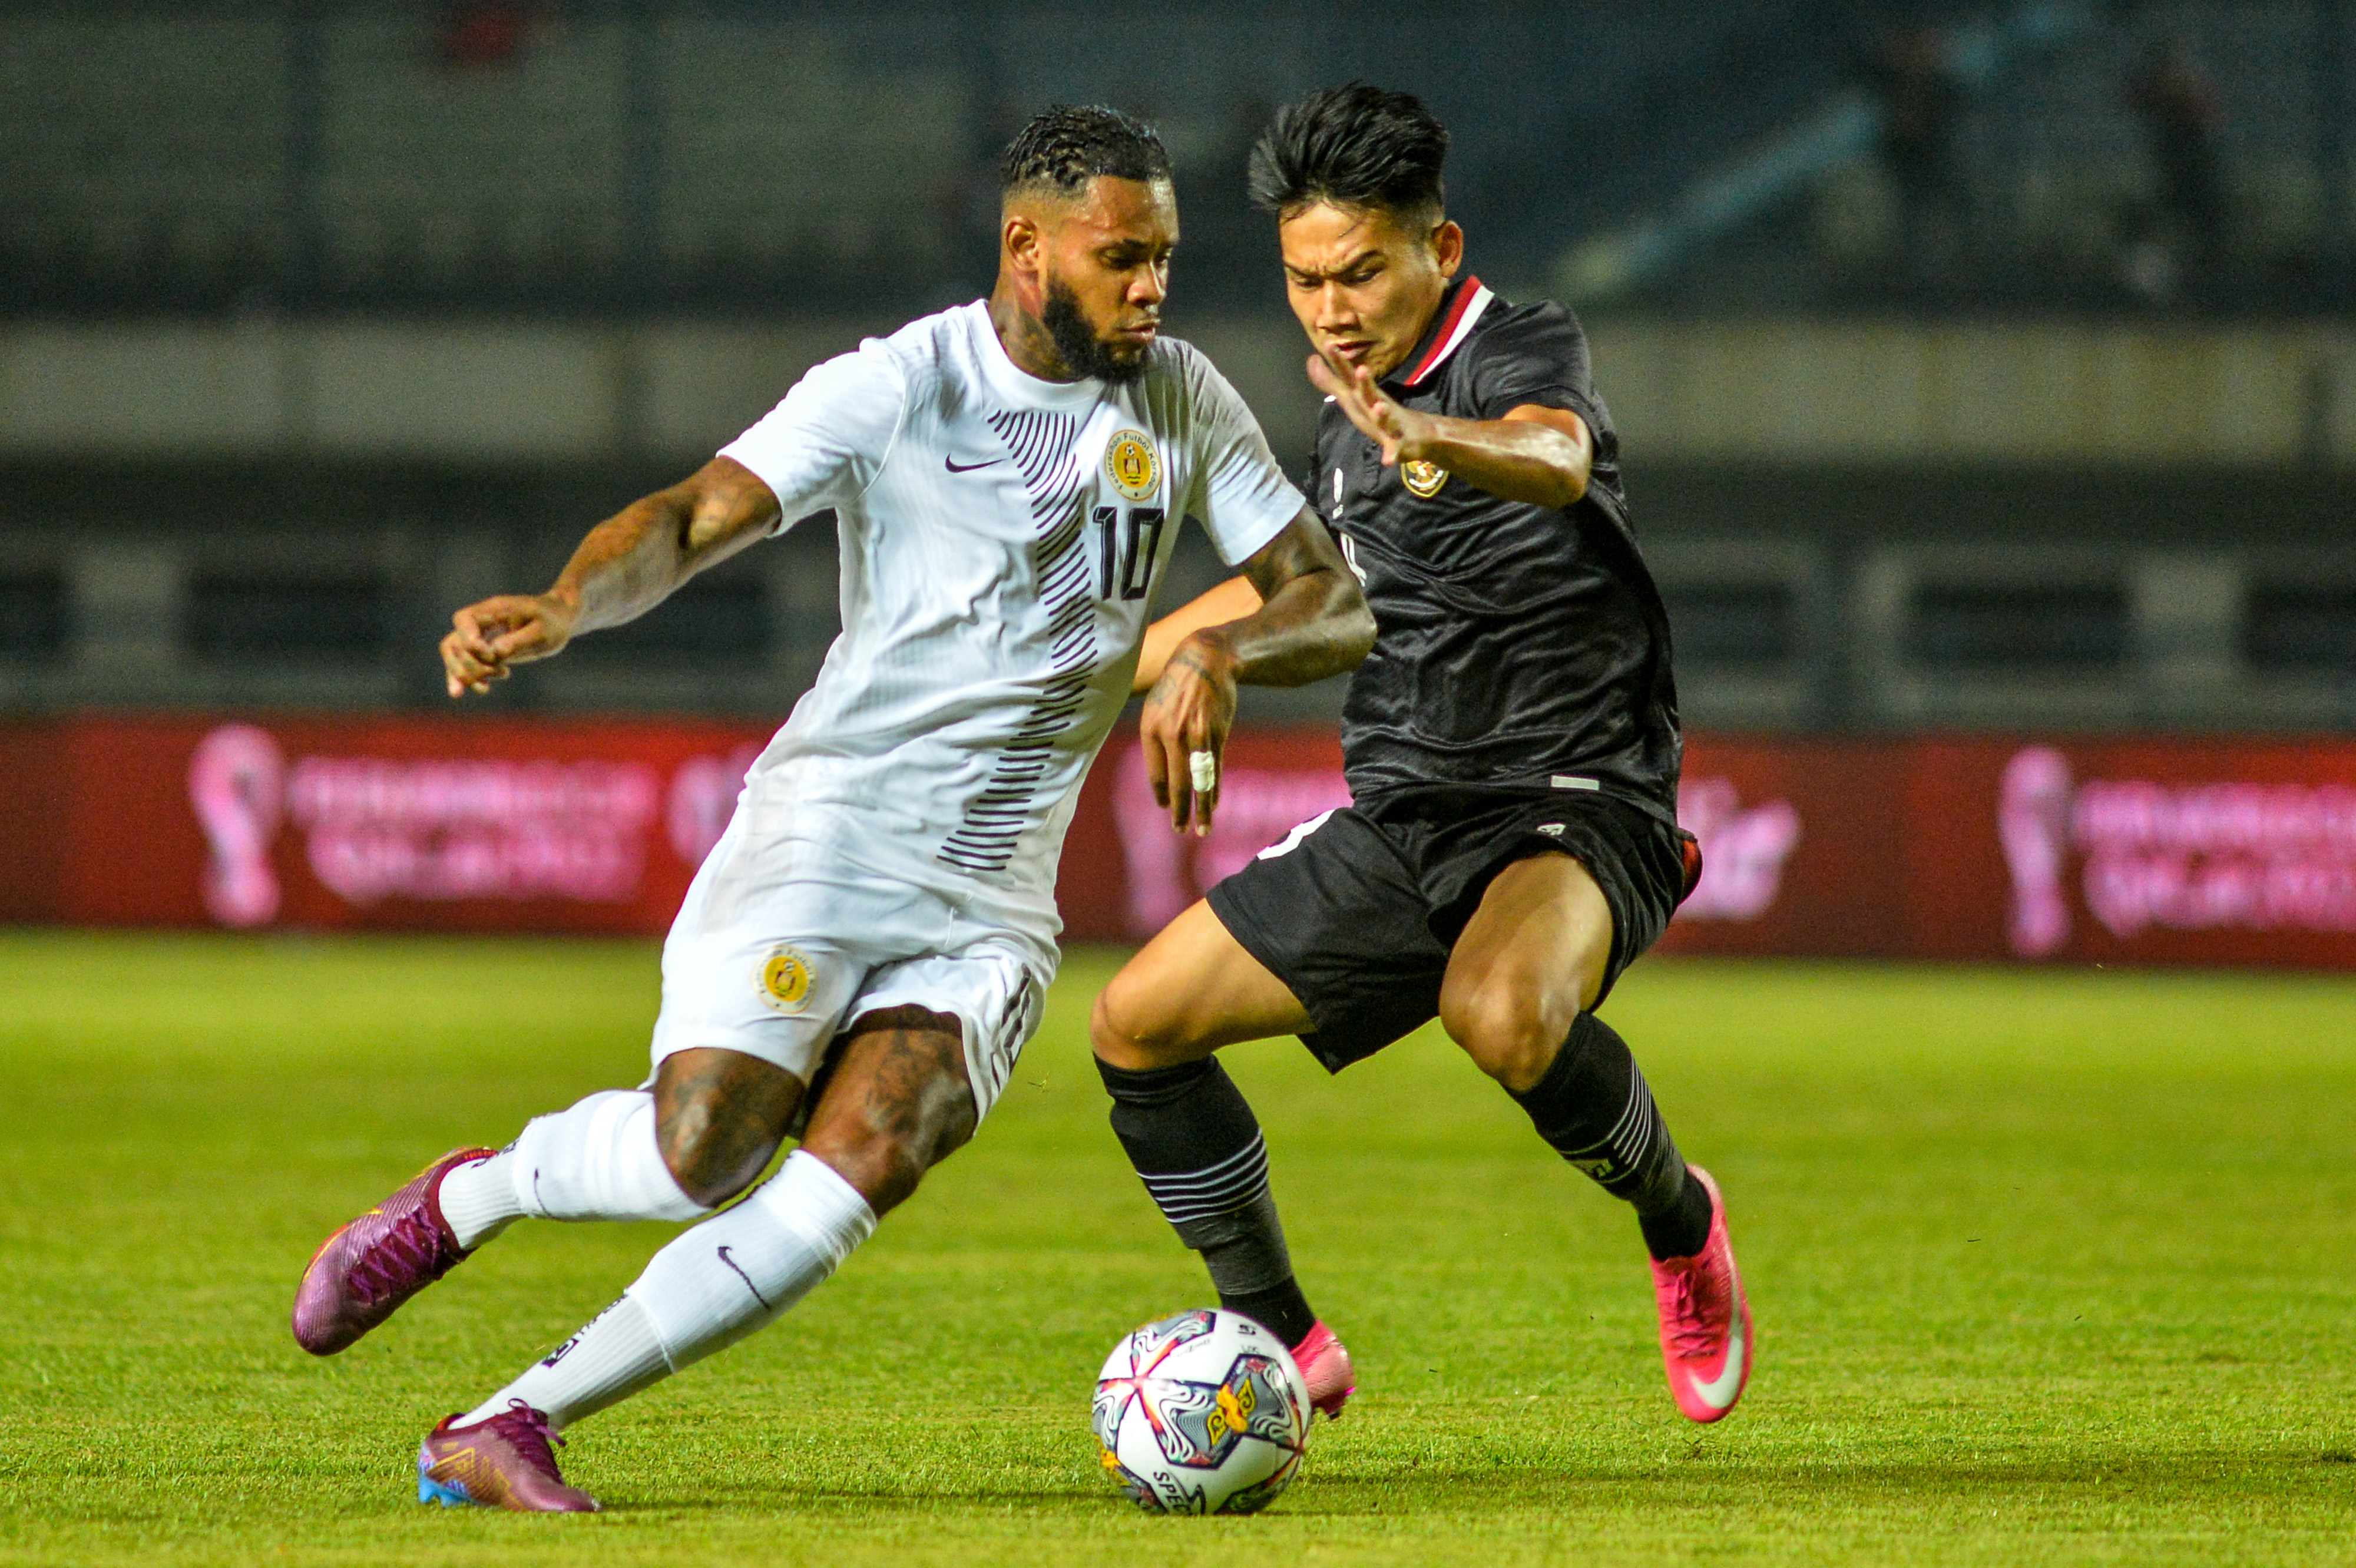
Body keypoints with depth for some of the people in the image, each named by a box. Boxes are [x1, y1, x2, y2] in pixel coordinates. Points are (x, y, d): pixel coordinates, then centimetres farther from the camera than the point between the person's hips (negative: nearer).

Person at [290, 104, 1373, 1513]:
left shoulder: (1181, 403, 7)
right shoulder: (900, 387, -7)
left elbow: (1339, 606, 8)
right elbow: (696, 518, -17)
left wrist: (1222, 653, -15)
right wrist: (556, 614, -37)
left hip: (995, 905, 4)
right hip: (827, 830, -3)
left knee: (861, 1169, -20)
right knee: (702, 1153, -20)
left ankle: (503, 1432, -17)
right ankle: (462, 1201, 14)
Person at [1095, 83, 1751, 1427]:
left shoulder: (1527, 349, -11)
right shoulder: (1353, 422, 12)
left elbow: (1557, 457, -37)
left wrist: (1440, 445, -59)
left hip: (1574, 809, -8)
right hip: (1400, 817, 8)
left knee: (1500, 1012, -39)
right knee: (1139, 1024, 0)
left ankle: (1678, 1217, -8)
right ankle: (1282, 1346, 16)